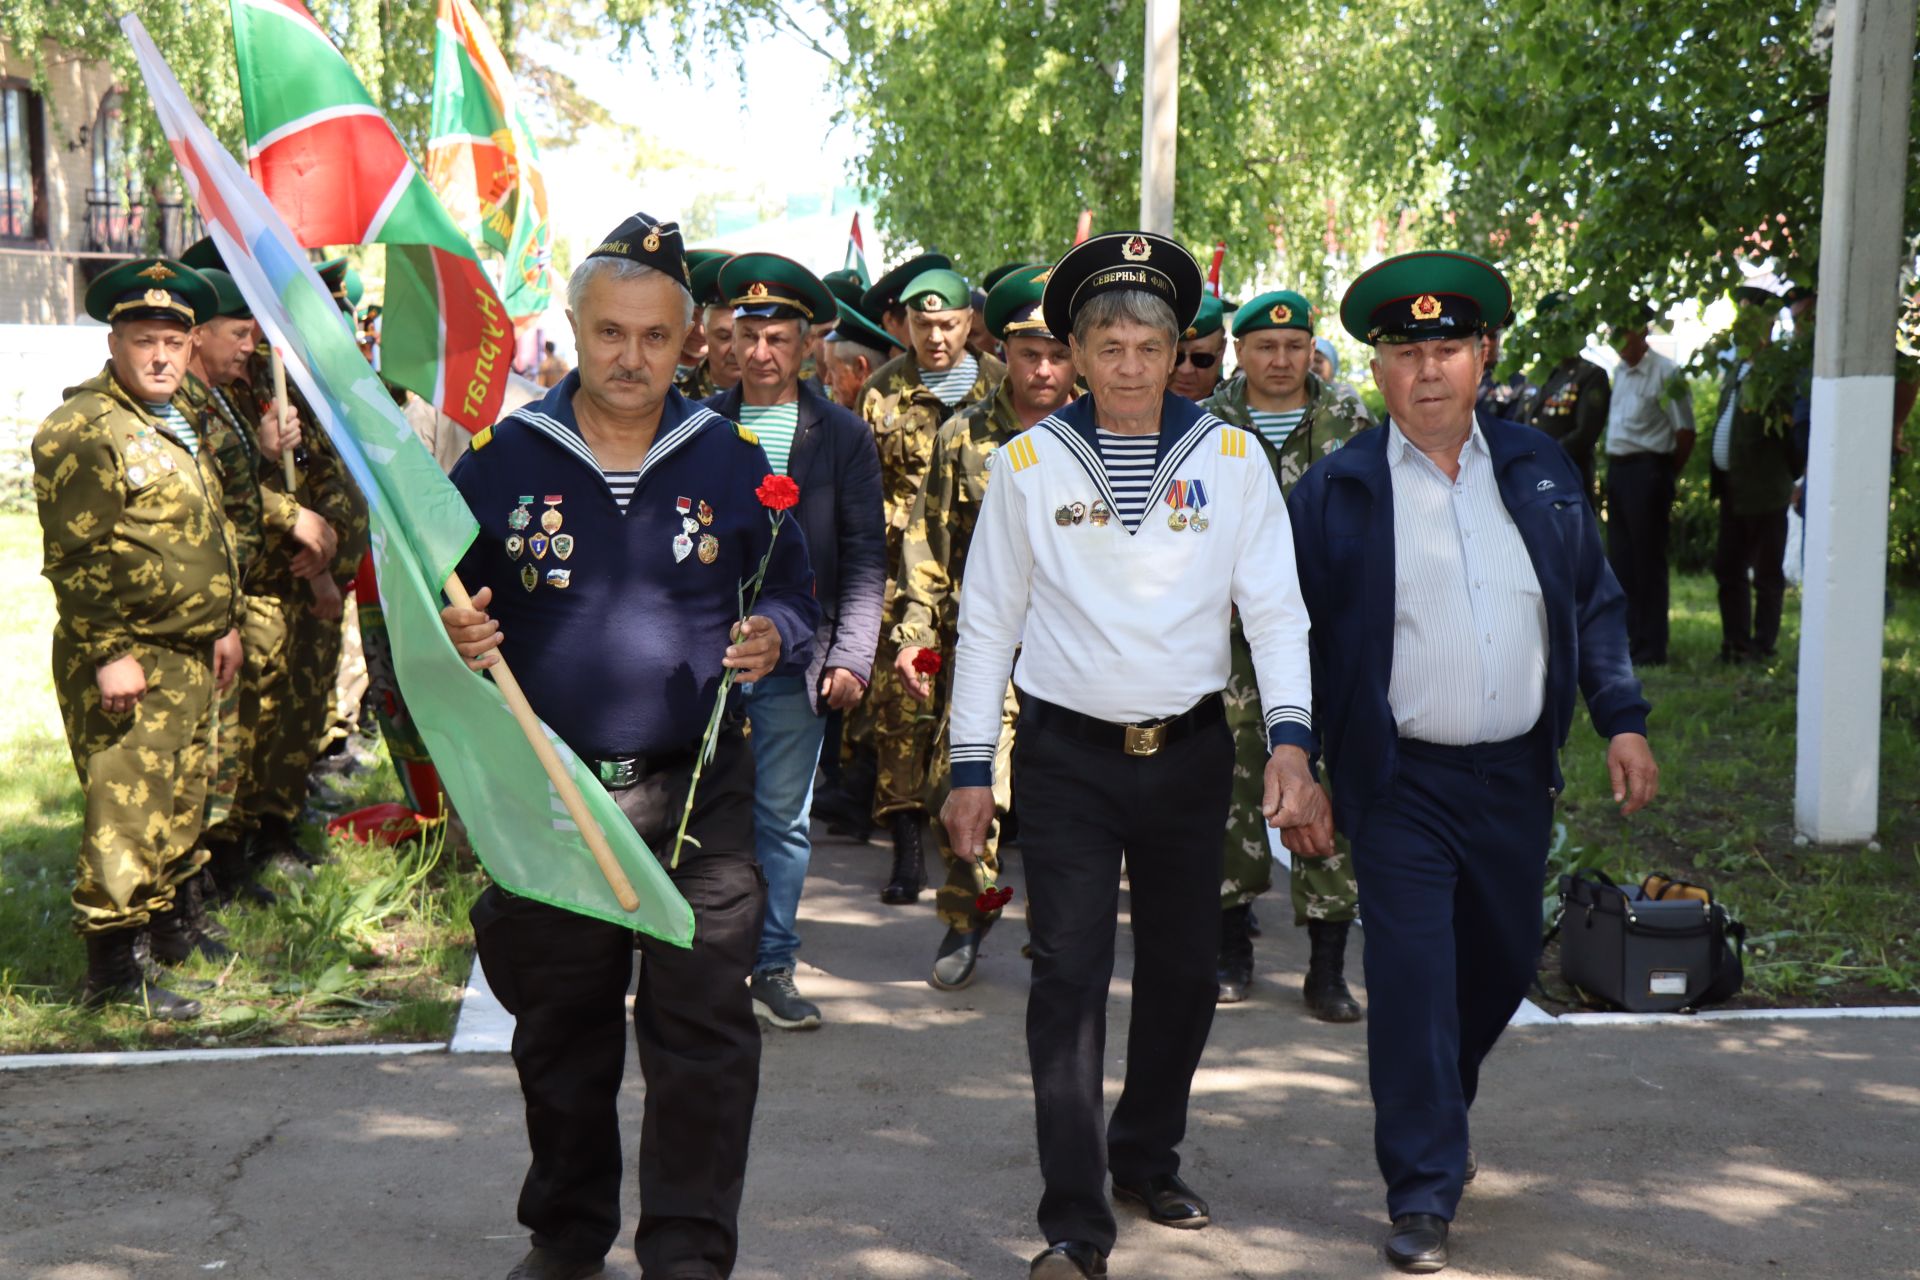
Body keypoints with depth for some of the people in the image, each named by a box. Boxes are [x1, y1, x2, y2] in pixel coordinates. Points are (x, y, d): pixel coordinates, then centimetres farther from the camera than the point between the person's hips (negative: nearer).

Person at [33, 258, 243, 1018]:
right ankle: (110, 968, 0)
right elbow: (75, 558, -18)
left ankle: (172, 923, 36)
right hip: (126, 662, -9)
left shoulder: (176, 423, 15)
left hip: (188, 654, 9)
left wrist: (224, 622, 20)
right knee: (126, 807, -7)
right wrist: (109, 655, -20)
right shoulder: (84, 430, -14)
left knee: (183, 794, 19)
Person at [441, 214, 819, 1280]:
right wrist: (451, 641, -18)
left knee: (703, 1032, -4)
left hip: (698, 795, -1)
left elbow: (795, 597, 10)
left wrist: (773, 638, -13)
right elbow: (437, 609, 5)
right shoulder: (501, 458, 1)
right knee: (560, 1033, 14)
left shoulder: (731, 459, 3)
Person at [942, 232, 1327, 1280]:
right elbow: (987, 621, 4)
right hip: (1067, 757, -2)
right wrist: (971, 769, 1)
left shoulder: (1229, 457, 1)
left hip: (1189, 752, 2)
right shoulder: (1030, 463, 0)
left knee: (1182, 969, 12)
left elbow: (1274, 608, 0)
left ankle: (1147, 1159, 34)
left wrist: (1290, 740, -12)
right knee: (1070, 974, -6)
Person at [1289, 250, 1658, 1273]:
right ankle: (1422, 1197, 5)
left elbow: (1595, 604, 12)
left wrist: (1623, 721, 5)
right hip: (1400, 784, -4)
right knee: (1414, 981, -6)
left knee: (1502, 965, 17)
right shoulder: (1334, 492, -5)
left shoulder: (1539, 471, 6)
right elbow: (1295, 639, -2)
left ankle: (1437, 1113, 43)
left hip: (1516, 776, 4)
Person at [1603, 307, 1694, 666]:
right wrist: (1614, 470, 13)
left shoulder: (1666, 373, -10)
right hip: (1617, 470, 8)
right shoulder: (1619, 371, 14)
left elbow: (1685, 432, -8)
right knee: (1620, 559, 10)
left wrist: (1666, 476, -1)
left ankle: (1651, 649, 2)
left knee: (1647, 562, -4)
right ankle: (1626, 641, 19)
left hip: (1647, 471, -8)